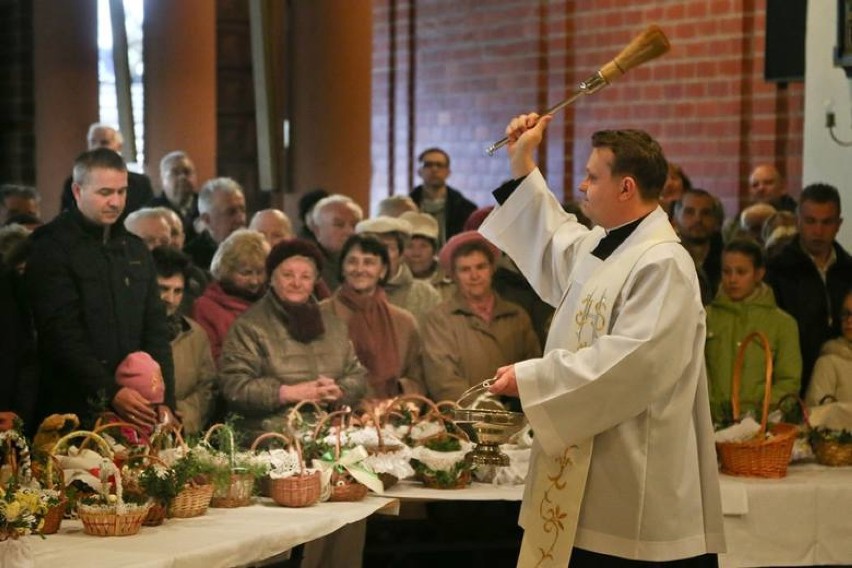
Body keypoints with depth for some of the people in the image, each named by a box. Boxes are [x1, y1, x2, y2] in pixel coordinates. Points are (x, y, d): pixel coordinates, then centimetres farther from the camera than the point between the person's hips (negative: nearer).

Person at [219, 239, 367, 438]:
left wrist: (338, 392, -2)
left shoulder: (333, 322, 22)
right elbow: (234, 386, -4)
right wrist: (287, 393, -11)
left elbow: (357, 376, 20)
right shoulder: (249, 325, 5)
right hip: (273, 435, -4)